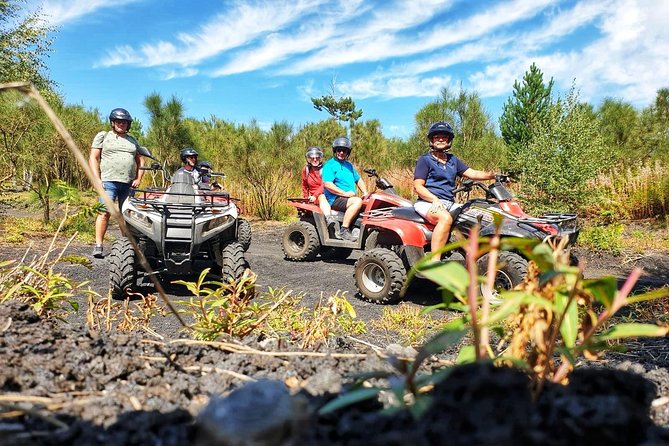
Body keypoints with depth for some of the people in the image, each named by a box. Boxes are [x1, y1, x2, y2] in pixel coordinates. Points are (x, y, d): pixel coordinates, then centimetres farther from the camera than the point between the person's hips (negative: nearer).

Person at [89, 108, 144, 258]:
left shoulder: (132, 141, 22)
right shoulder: (103, 136, 10)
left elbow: (140, 161, 24)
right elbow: (93, 158, 4)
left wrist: (138, 179, 8)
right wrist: (97, 179, -7)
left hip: (128, 184, 4)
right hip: (108, 181, -4)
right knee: (105, 212, -15)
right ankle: (98, 245, -13)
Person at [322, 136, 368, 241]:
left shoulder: (349, 165, 22)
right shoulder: (329, 165, -5)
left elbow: (358, 180, 27)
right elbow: (327, 184, -17)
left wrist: (365, 192, 8)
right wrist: (345, 193, -20)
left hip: (349, 197, 8)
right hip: (335, 199, -8)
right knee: (357, 201, -32)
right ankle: (344, 230, -32)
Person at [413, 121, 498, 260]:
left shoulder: (453, 160, 22)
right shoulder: (425, 160, 3)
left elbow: (471, 173, 12)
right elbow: (418, 186, -5)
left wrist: (491, 175, -7)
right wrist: (435, 200, -20)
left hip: (448, 204, 7)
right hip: (427, 202, -7)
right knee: (446, 218, -37)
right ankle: (434, 264, -40)